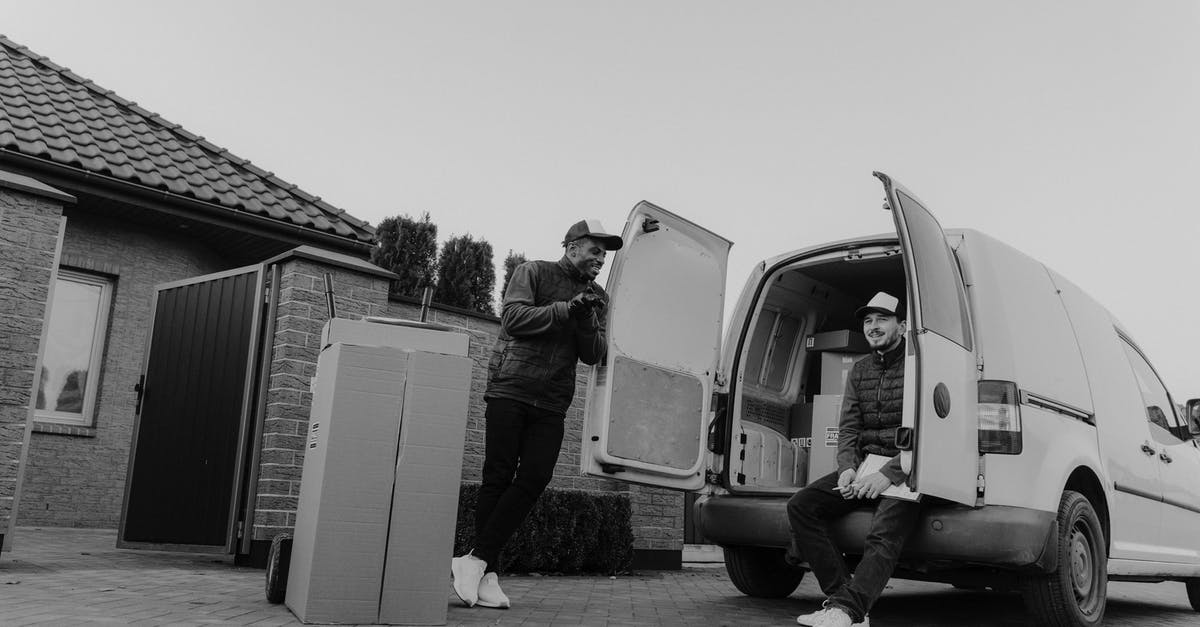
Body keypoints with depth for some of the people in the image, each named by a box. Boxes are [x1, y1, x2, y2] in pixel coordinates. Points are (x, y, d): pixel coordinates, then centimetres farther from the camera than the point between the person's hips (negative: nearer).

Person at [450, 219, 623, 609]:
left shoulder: (597, 298, 18)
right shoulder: (533, 273, 6)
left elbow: (594, 355, 8)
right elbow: (514, 318, -9)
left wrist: (587, 321, -10)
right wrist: (566, 309, -16)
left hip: (551, 405, 4)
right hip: (510, 390, -4)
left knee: (534, 479, -11)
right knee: (499, 477, -5)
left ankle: (476, 560, -7)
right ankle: (486, 572, 0)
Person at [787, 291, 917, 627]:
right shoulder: (859, 371, 17)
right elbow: (848, 426, 11)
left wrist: (888, 474, -23)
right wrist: (847, 467, -10)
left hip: (904, 470, -6)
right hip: (864, 464, 7)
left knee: (883, 536, -33)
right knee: (801, 505, -14)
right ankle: (840, 597, -22)